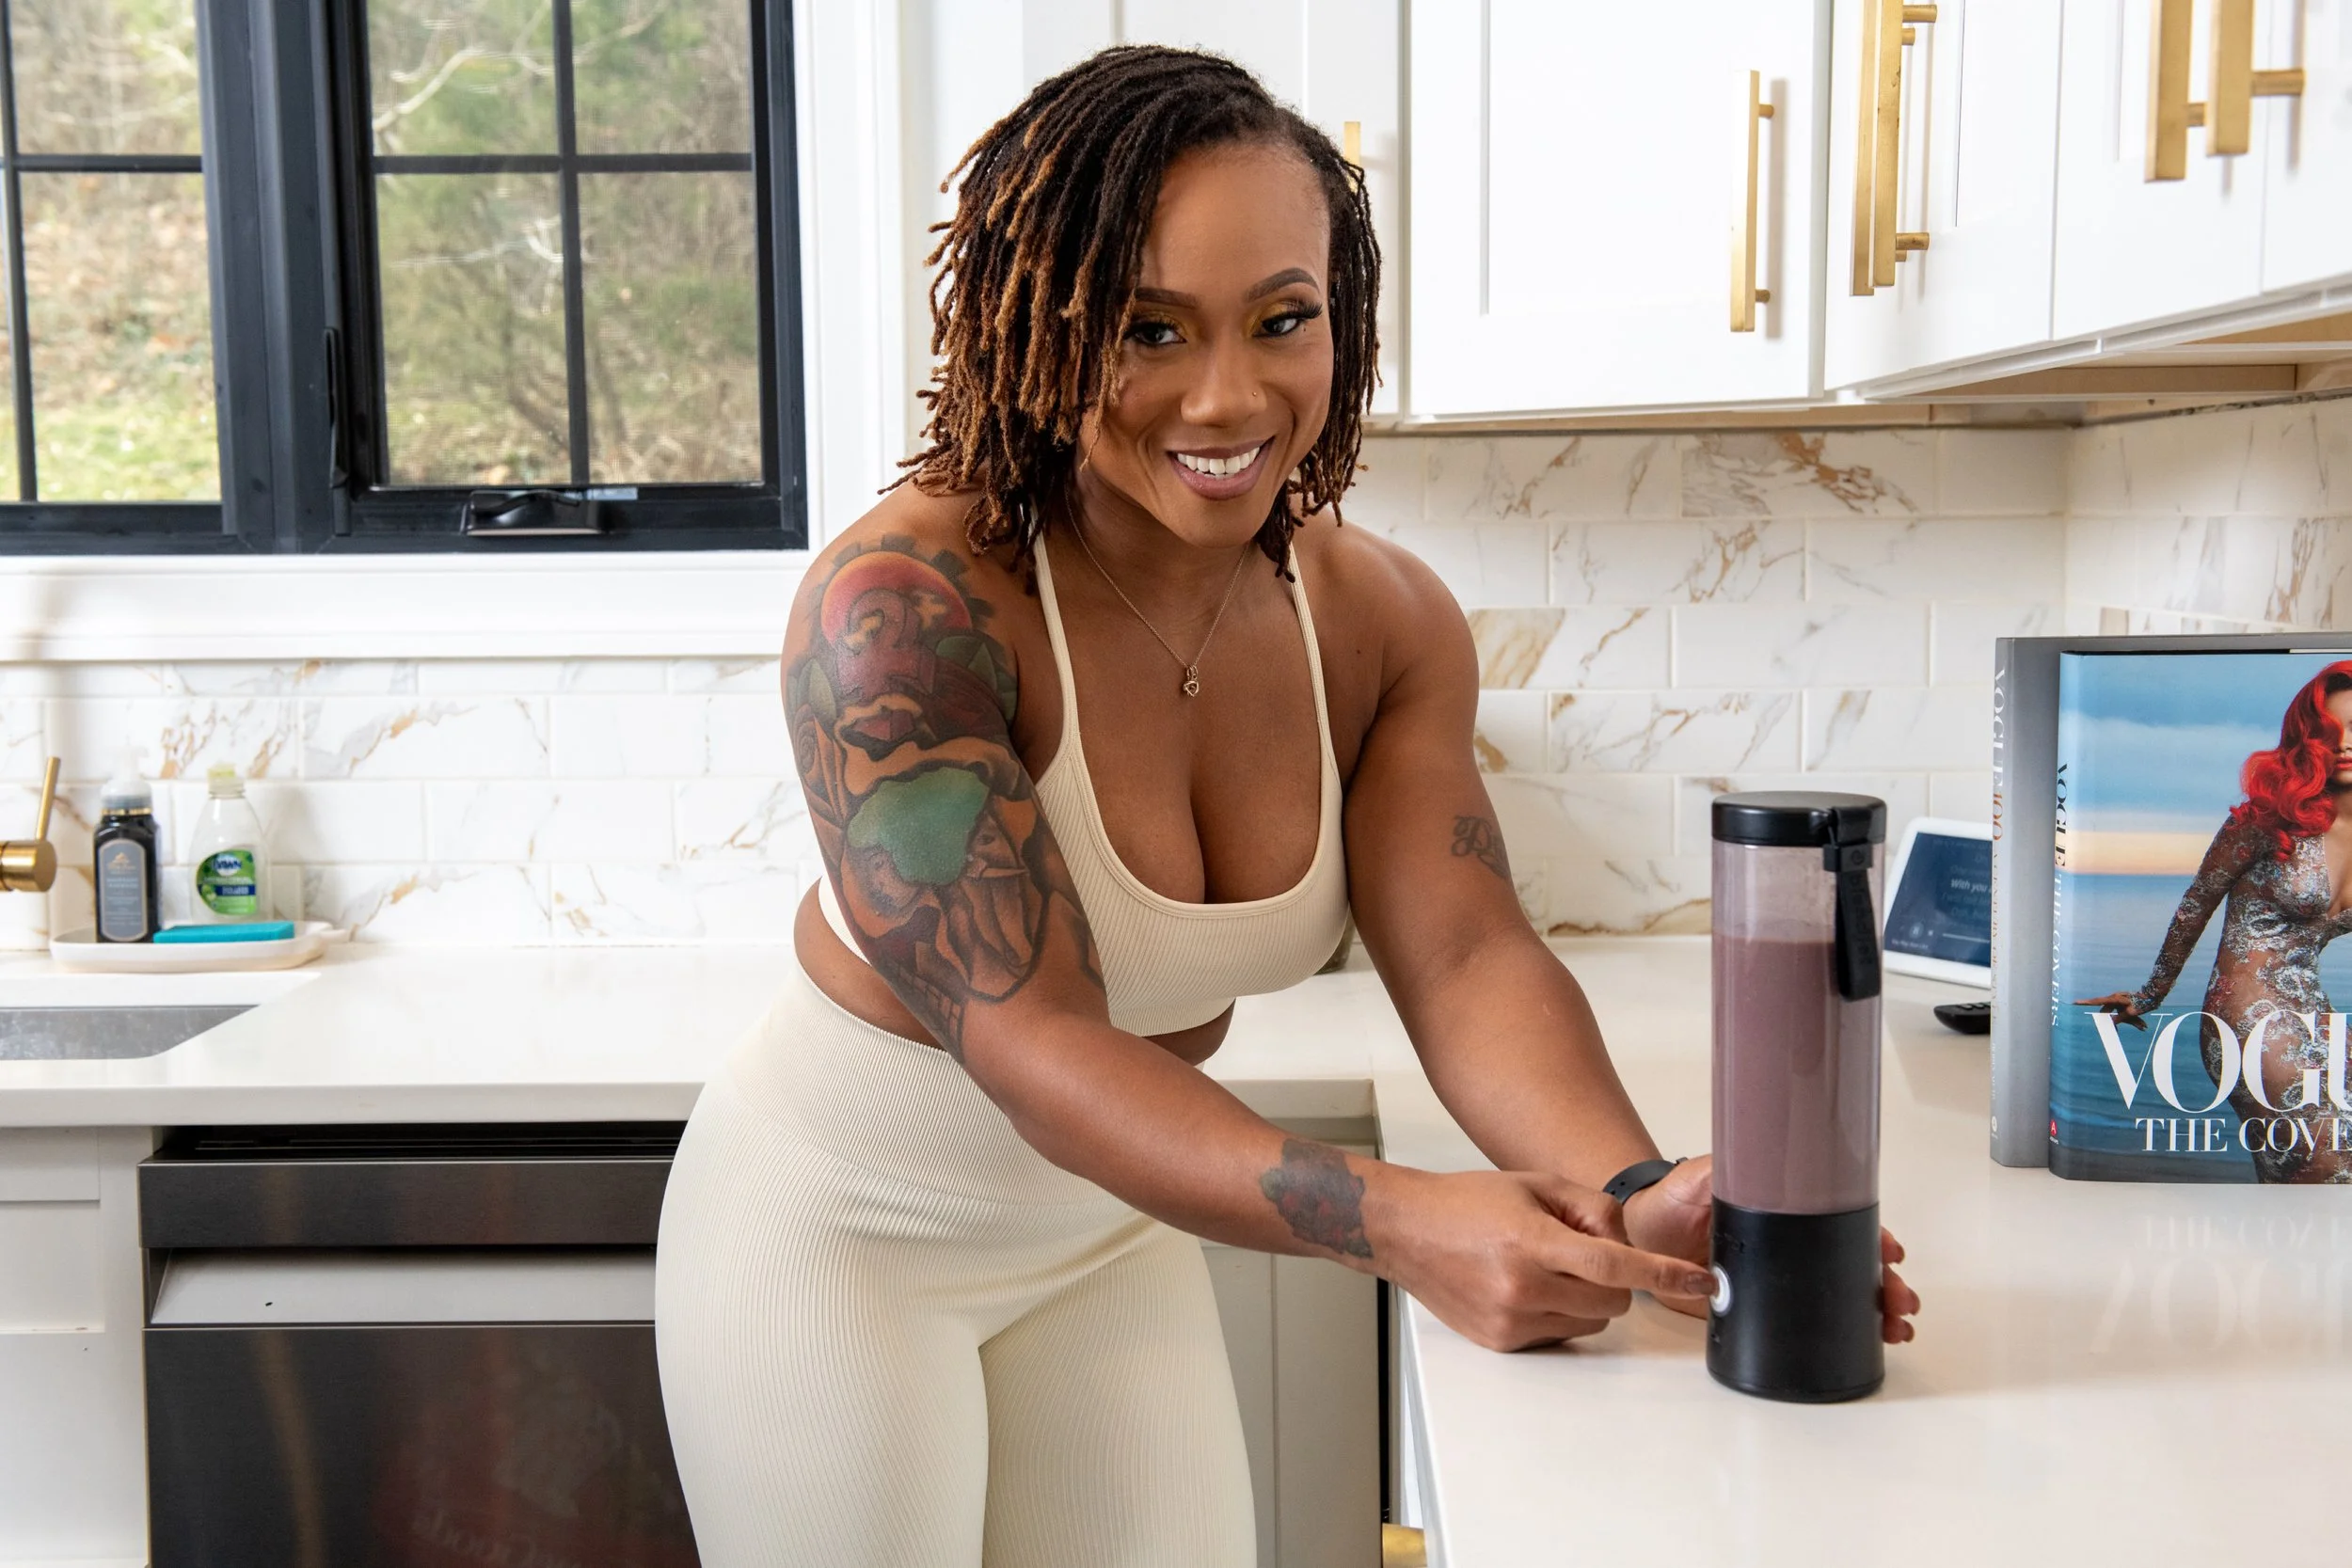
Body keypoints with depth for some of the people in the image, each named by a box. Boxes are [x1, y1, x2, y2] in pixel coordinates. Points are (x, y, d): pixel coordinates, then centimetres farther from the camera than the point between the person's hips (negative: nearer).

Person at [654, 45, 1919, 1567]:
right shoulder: (902, 601, -28)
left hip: (1115, 1232, 5)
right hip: (839, 1228, -4)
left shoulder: (1381, 619, -9)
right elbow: (1032, 1043, -32)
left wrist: (1641, 1203, -37)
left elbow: (1468, 958, -17)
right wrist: (1399, 1223, -44)